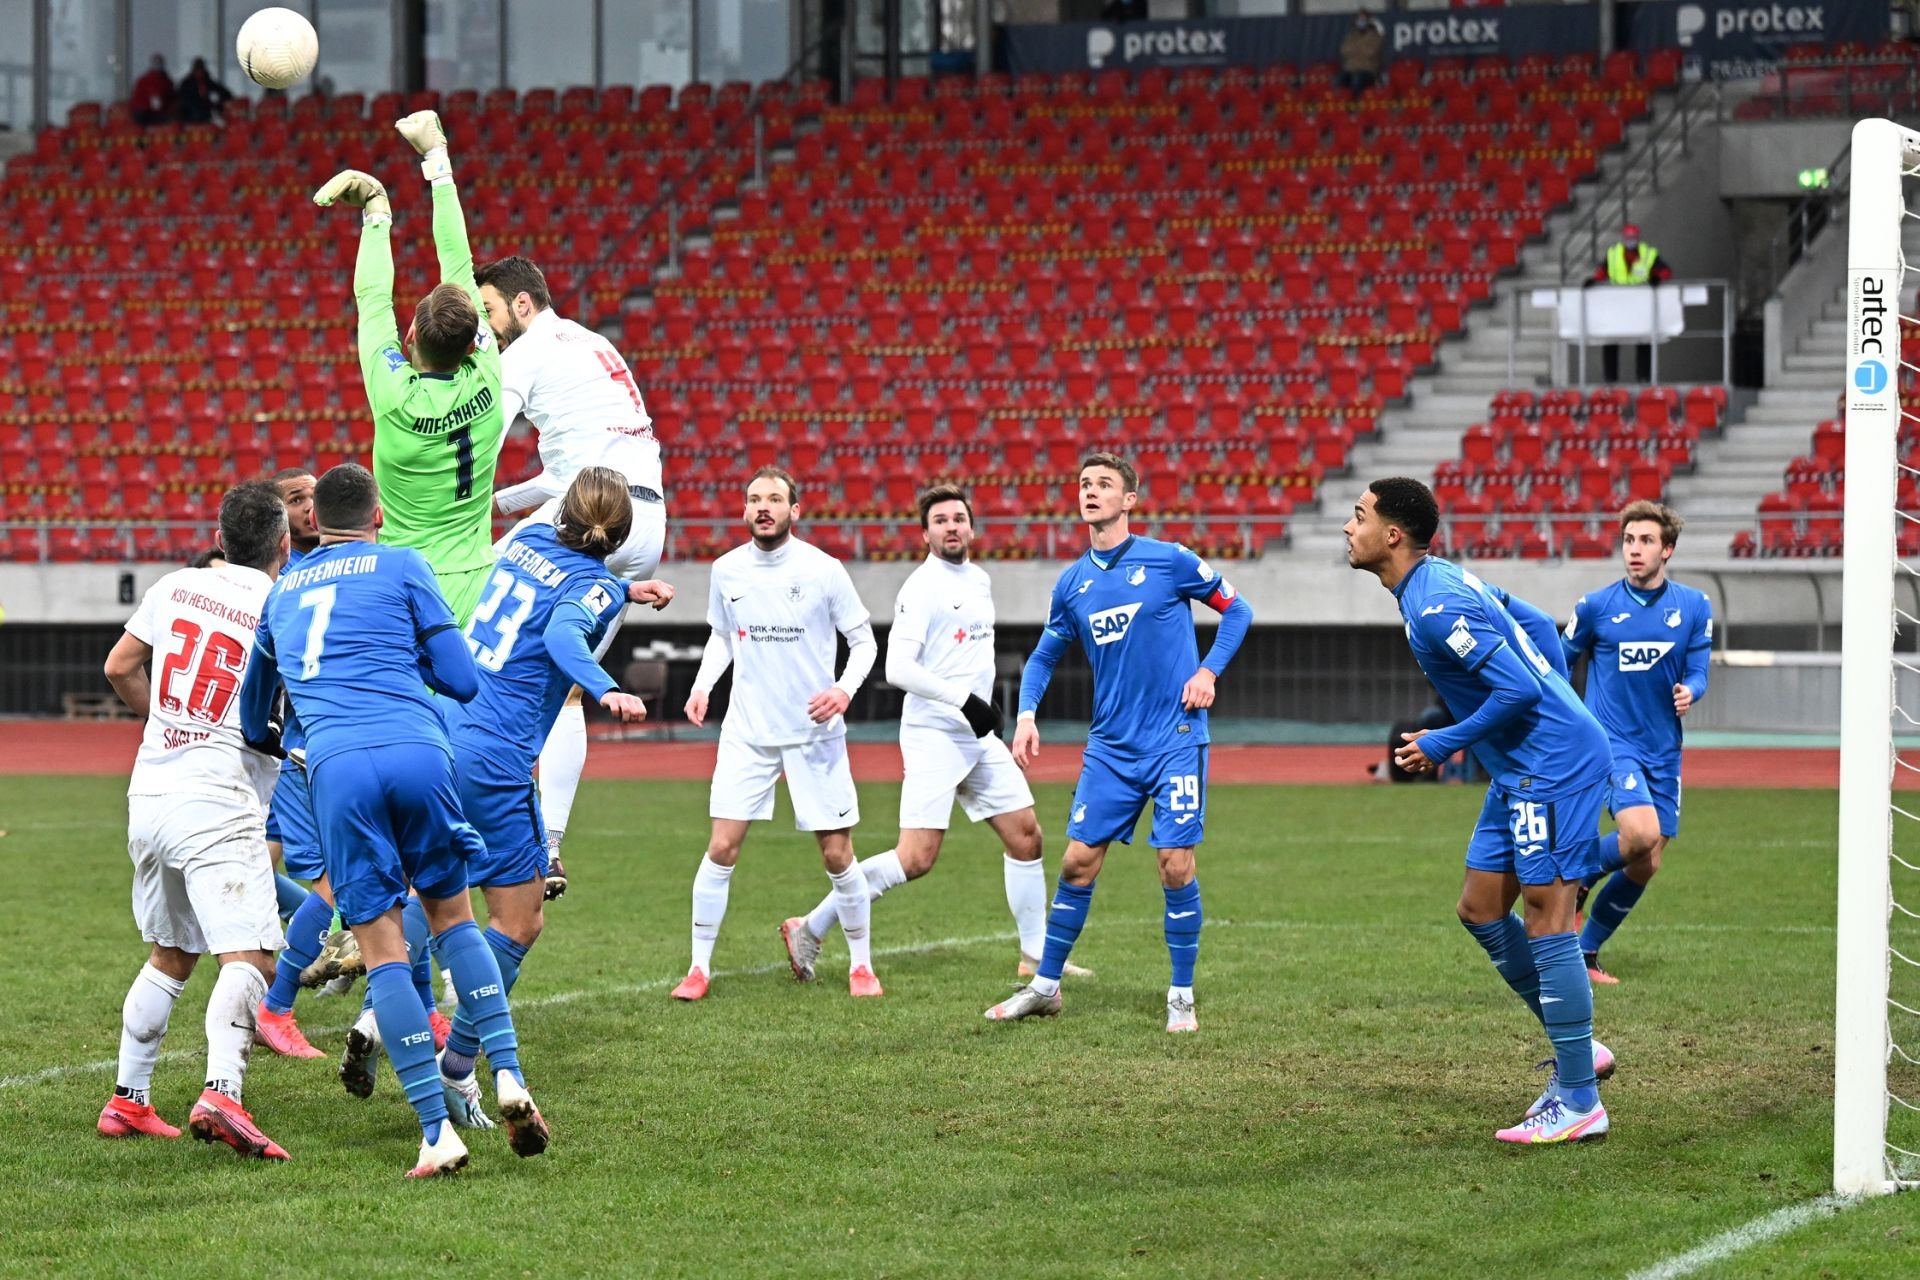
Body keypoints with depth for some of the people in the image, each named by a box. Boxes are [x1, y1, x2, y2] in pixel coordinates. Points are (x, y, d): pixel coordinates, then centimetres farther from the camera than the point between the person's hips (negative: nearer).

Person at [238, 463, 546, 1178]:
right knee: (451, 916, 17)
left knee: (384, 951, 1)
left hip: (337, 768, 1)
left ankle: (437, 1132, -6)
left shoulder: (282, 591, 27)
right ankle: (508, 1077, 2)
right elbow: (463, 681, 12)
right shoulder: (403, 567, 15)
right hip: (417, 751, -1)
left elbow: (251, 720, 38)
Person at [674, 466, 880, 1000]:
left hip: (815, 732, -2)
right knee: (721, 847, -6)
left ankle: (861, 963, 18)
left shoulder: (824, 570, -8)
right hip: (747, 733, 2)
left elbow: (863, 640, 0)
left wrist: (845, 687, -17)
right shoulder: (727, 570, 1)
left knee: (837, 855, 0)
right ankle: (699, 967, 4)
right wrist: (702, 685, 3)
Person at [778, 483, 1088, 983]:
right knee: (916, 858, -13)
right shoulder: (922, 587, -13)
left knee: (1025, 836, 7)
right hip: (934, 736, -8)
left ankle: (1036, 956, 18)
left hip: (979, 736, 8)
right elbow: (898, 668, -21)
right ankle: (810, 928, -5)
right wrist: (965, 702, -23)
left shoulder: (980, 580, 14)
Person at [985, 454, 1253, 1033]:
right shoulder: (1072, 583, 7)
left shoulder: (1169, 561, -6)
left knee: (1176, 865, -6)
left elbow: (1236, 610, 5)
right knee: (1078, 860, 2)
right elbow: (1044, 655, 18)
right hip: (1110, 746, 4)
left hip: (1176, 740, -4)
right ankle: (1045, 986, 14)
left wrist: (1208, 671, -6)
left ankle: (1182, 997, 7)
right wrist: (1026, 714, 3)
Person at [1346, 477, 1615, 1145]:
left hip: (1553, 762, -11)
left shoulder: (1435, 607, -20)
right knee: (1480, 908, 11)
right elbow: (1531, 628, 21)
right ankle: (1577, 1051, 18)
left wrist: (1443, 745, -12)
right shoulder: (1440, 580, 11)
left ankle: (1578, 1102, -7)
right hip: (1523, 768, 11)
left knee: (1546, 913, -9)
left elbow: (1519, 690, -24)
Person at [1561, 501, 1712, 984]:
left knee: (1645, 866, 4)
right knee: (1640, 834, -27)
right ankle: (1578, 876, 2)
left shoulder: (1694, 606, 3)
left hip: (1663, 751, 4)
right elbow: (1559, 664, 7)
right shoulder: (1595, 606, -4)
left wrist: (1689, 691, -20)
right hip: (1611, 741, -4)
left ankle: (1585, 953, 20)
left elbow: (1697, 672, 3)